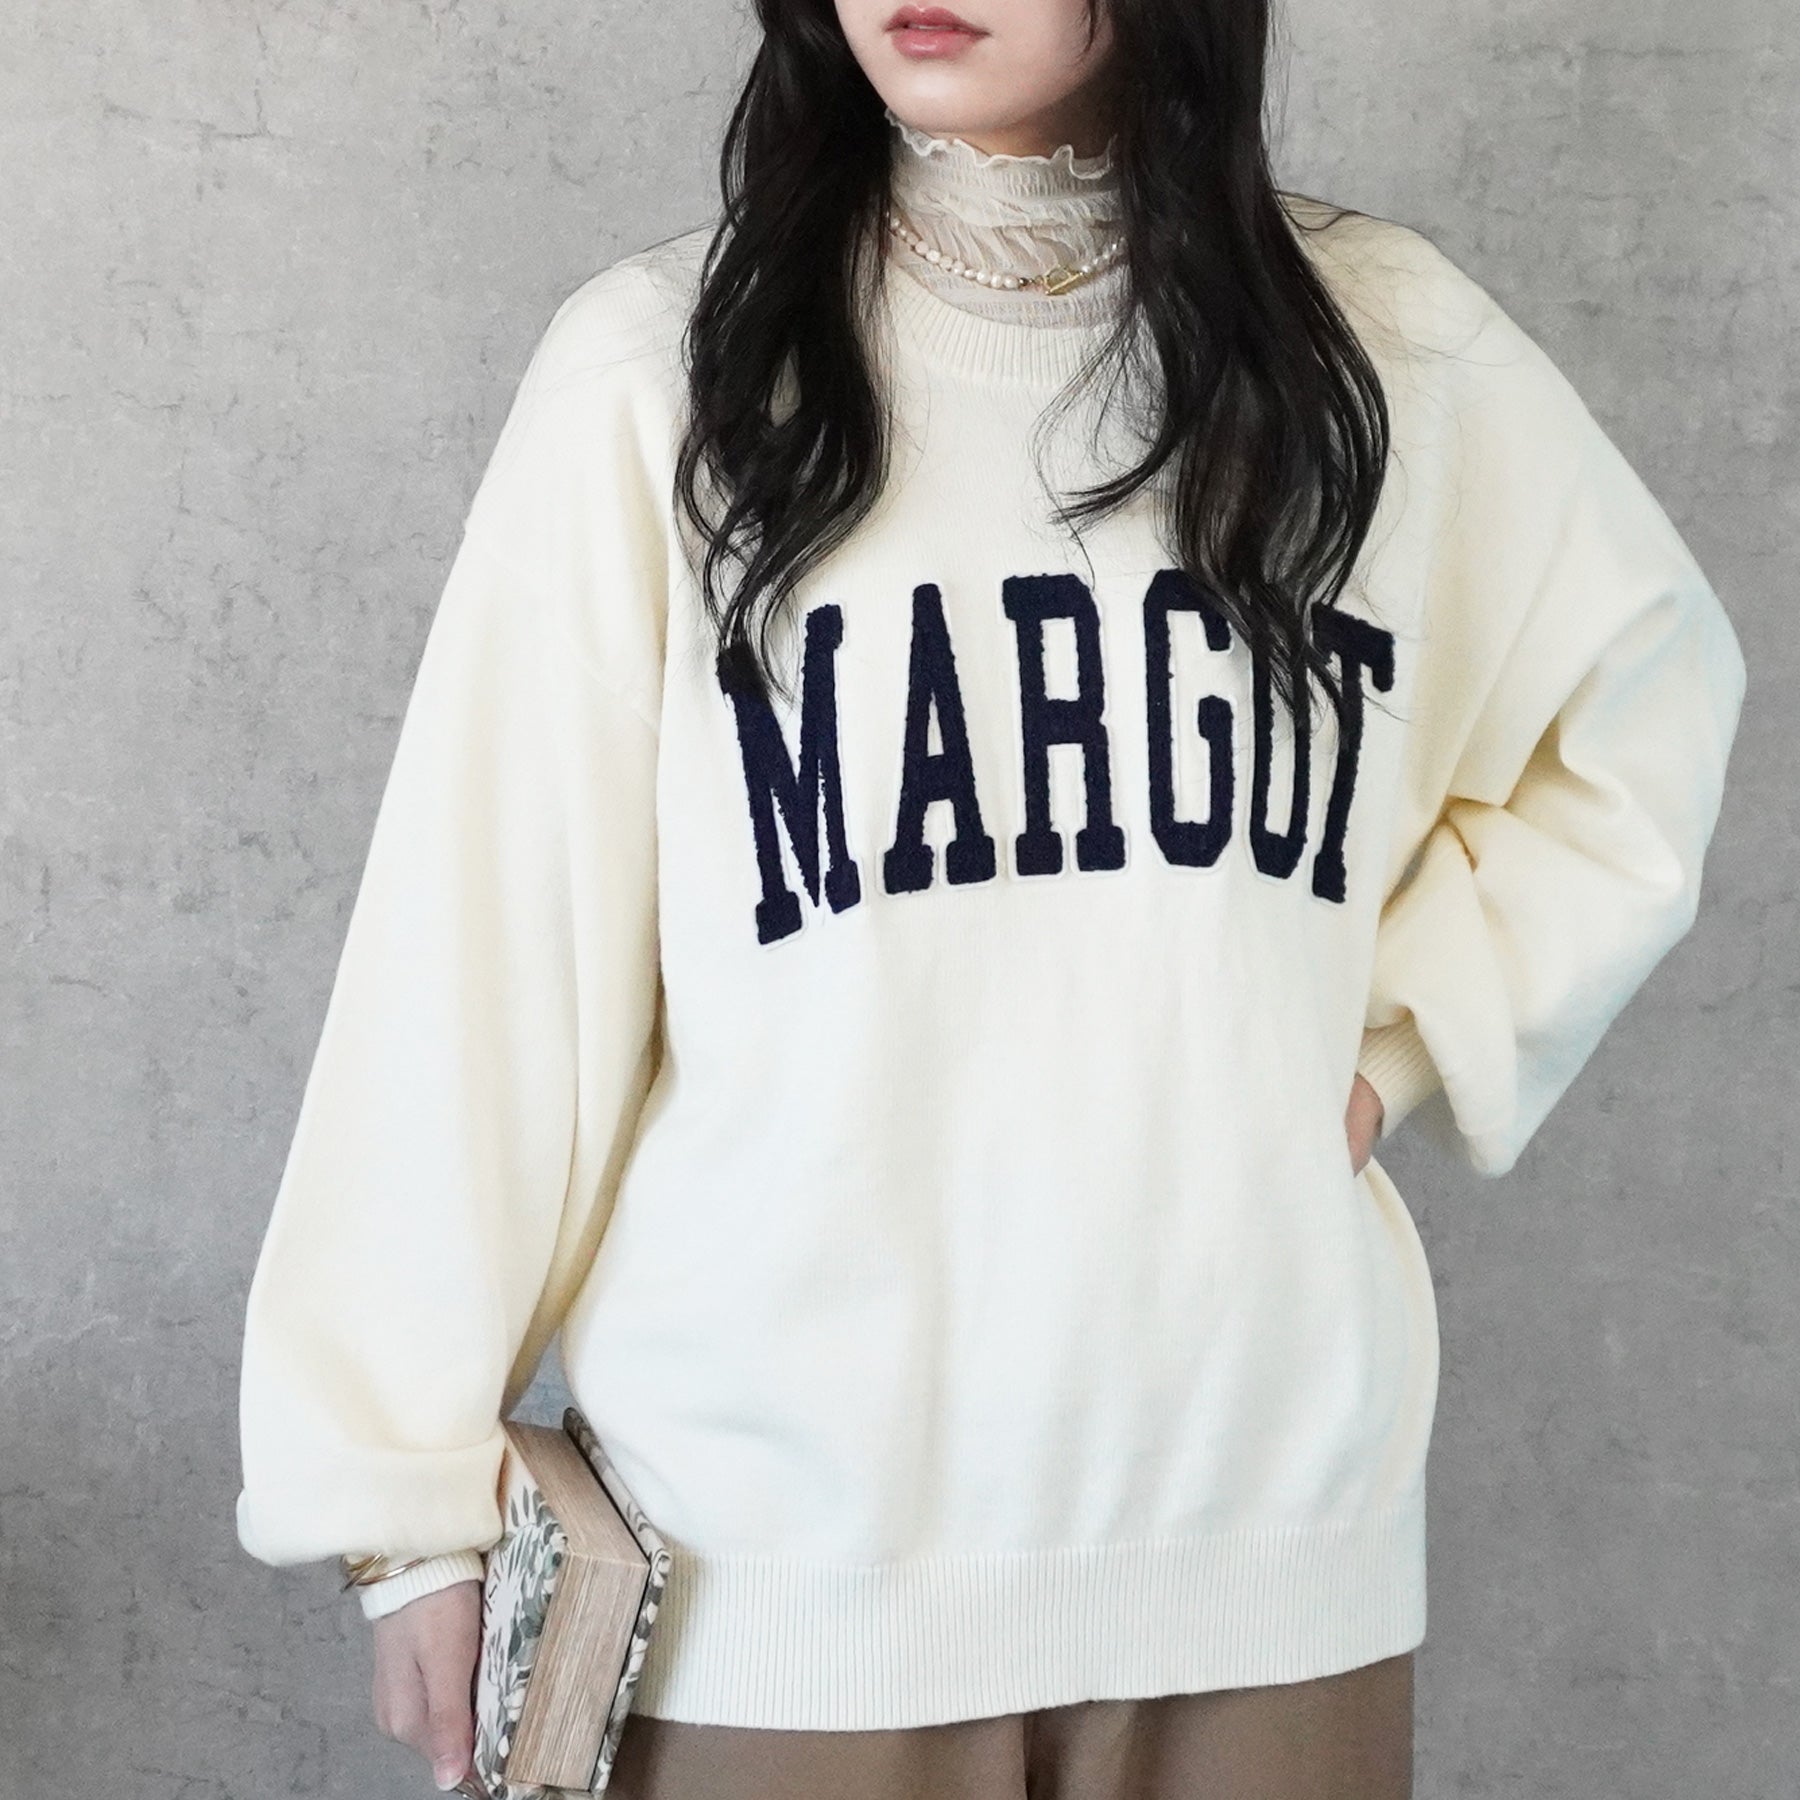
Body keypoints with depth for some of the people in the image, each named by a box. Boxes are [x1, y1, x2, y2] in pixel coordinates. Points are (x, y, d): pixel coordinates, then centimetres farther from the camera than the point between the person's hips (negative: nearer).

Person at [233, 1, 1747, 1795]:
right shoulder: (657, 369, -6)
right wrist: (414, 1477, -3)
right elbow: (488, 945, -4)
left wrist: (1402, 1028, 4)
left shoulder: (1391, 345, 2)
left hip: (1263, 1524, 3)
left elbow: (1644, 705, 17)